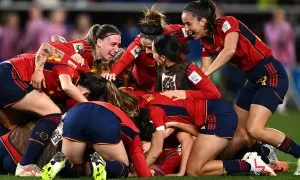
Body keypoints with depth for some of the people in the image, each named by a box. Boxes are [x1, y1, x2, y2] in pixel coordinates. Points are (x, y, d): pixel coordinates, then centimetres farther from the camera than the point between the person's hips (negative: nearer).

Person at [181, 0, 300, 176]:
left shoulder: (227, 23, -16)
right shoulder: (207, 41, 7)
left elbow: (229, 50, -33)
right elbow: (203, 72, 4)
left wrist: (206, 73, -35)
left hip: (272, 74, -9)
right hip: (254, 80, 9)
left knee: (254, 129, -19)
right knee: (240, 134, 4)